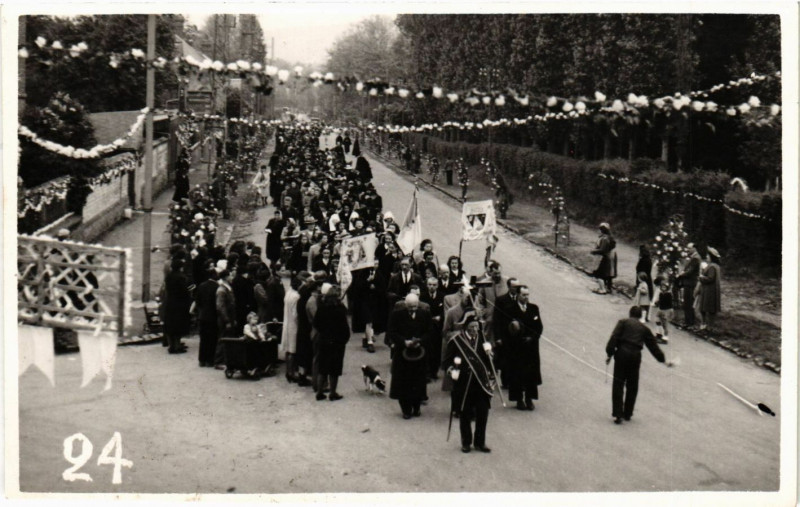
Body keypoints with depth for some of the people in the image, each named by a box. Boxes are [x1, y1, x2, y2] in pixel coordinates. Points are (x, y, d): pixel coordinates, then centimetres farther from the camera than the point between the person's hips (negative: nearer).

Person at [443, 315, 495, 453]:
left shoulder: (482, 339, 7)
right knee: (464, 415, 6)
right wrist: (452, 370, -18)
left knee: (482, 413, 1)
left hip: (481, 383, 3)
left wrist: (491, 378, 6)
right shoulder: (455, 341, -4)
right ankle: (466, 443, 20)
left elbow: (488, 360, 14)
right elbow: (446, 361, 0)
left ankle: (480, 443, 14)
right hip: (464, 383, -3)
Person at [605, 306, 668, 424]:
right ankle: (627, 414, 23)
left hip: (622, 353, -2)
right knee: (632, 387, 17)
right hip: (635, 356, 2)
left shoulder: (623, 322, 9)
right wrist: (662, 360, 30)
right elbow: (653, 345, 21)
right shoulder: (644, 328, 18)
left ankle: (617, 414, -4)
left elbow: (614, 338, -4)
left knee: (618, 385, 2)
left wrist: (609, 353, -4)